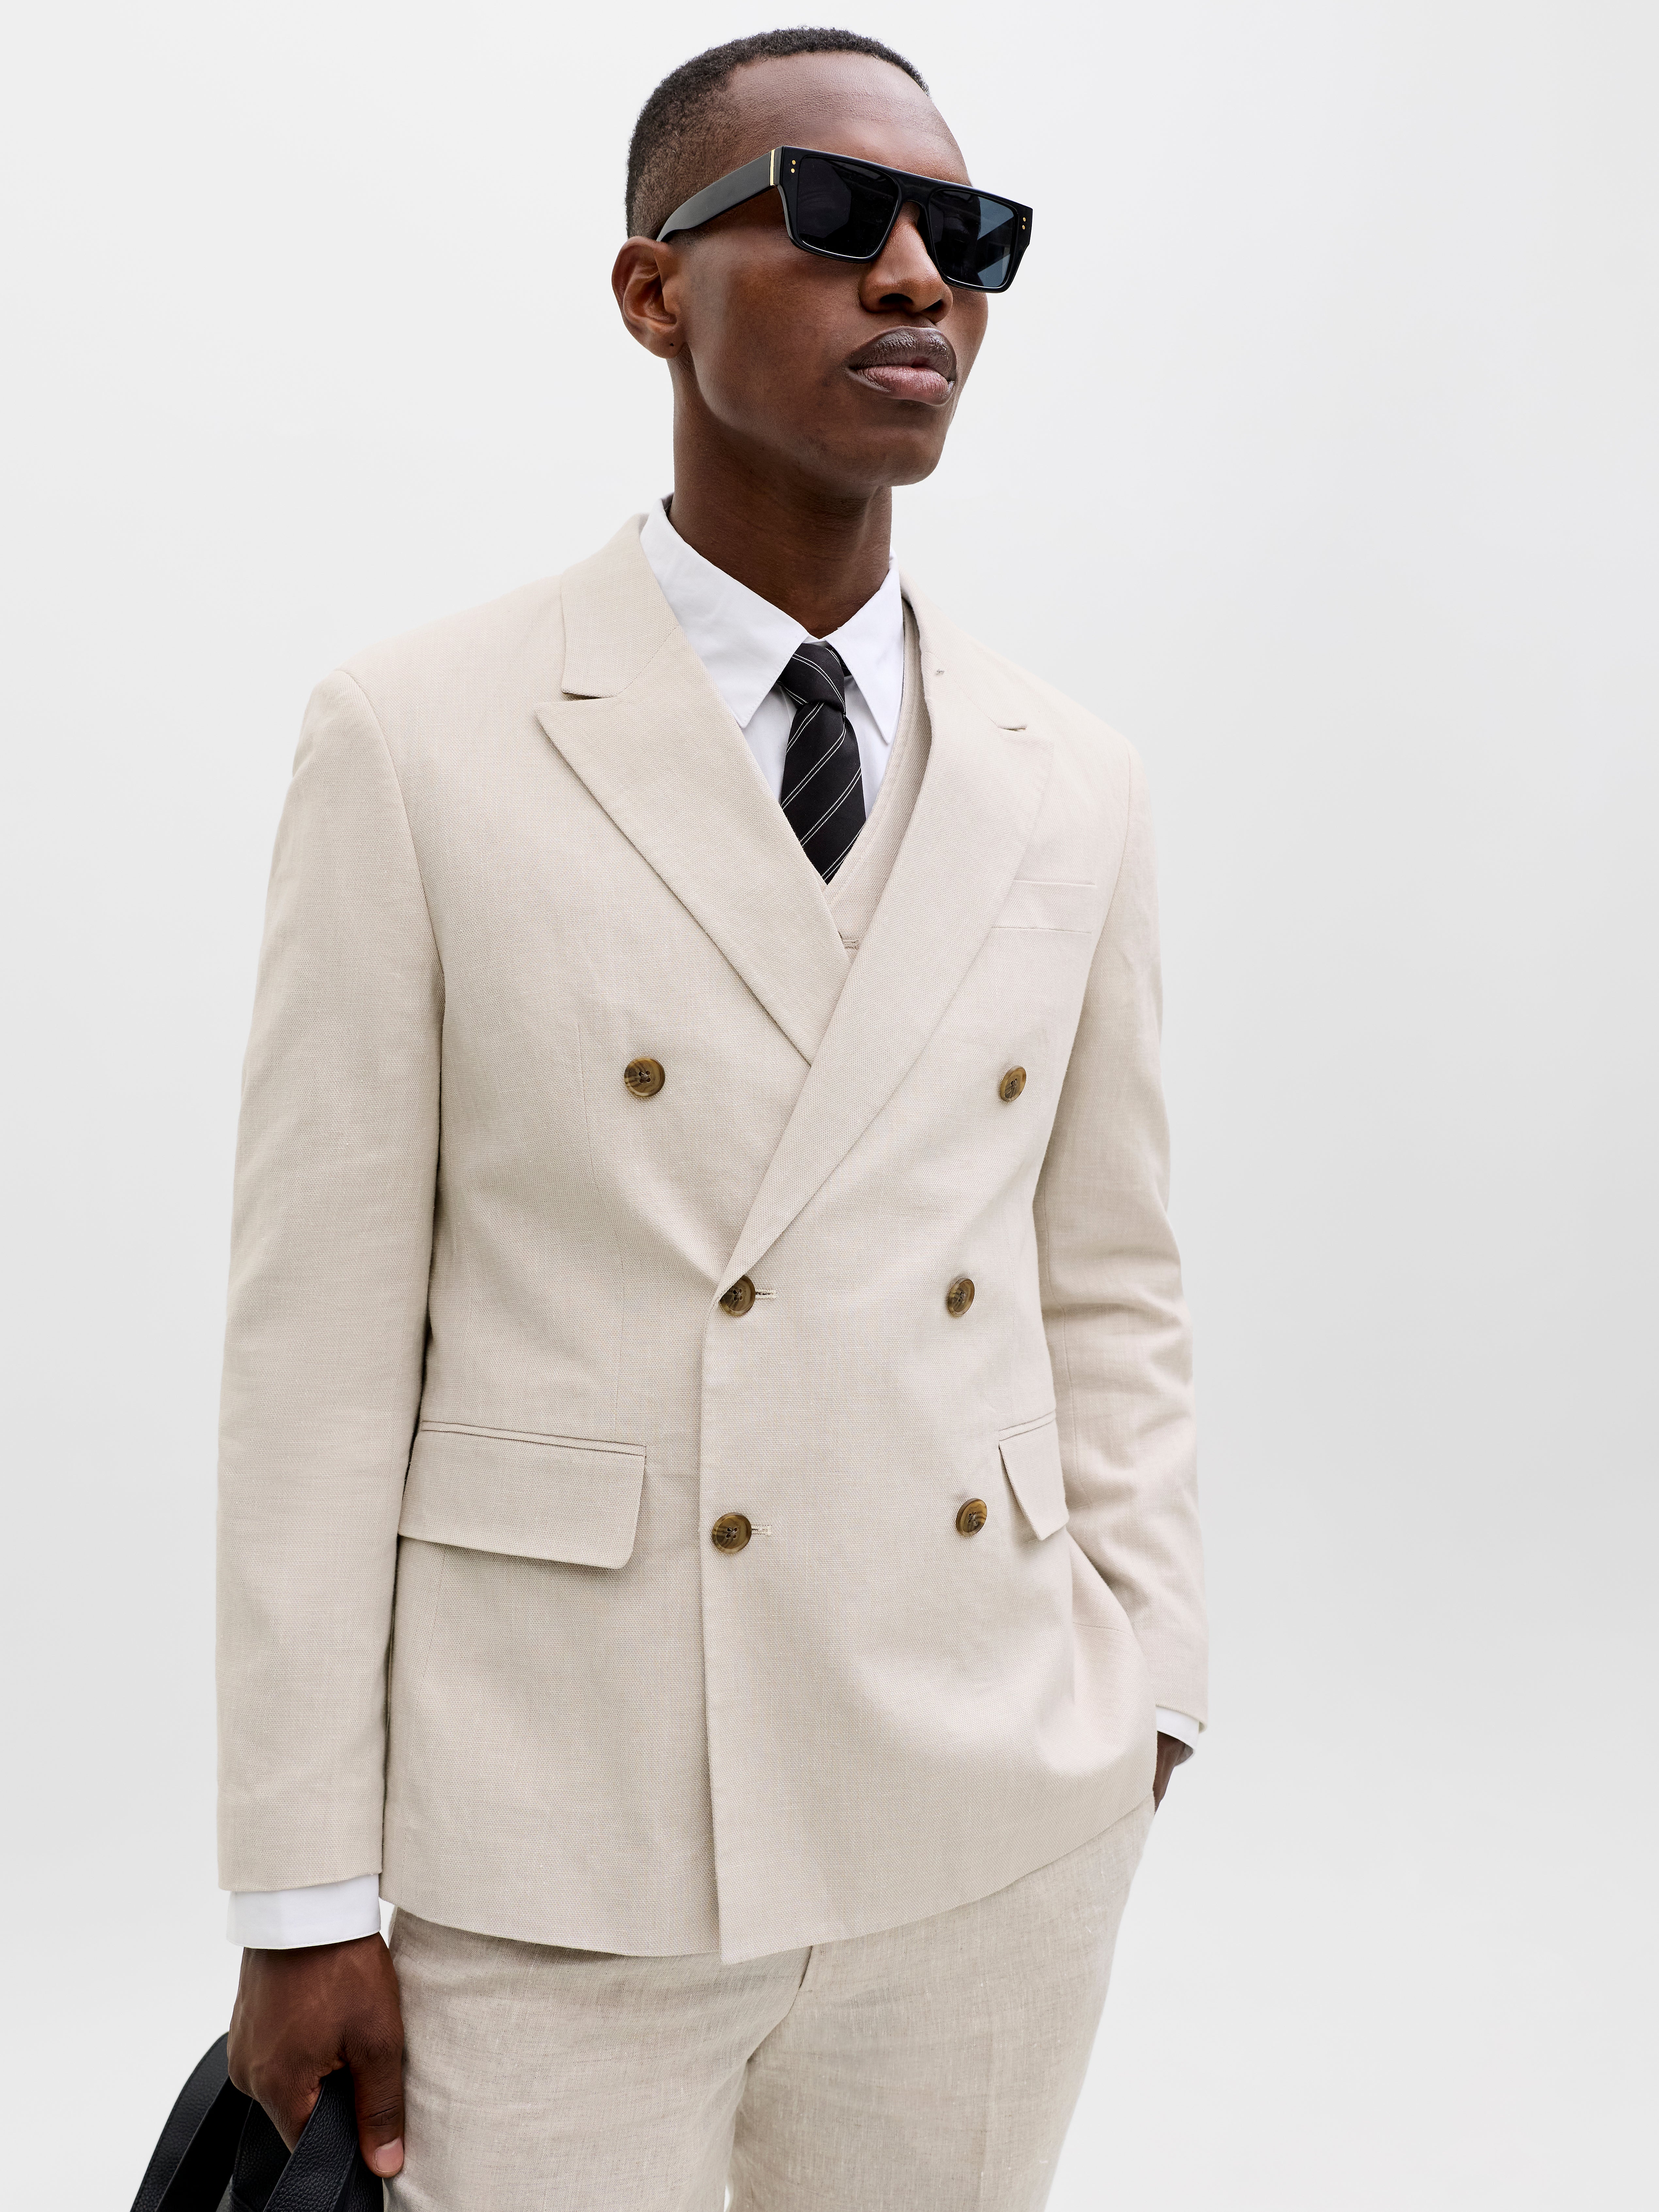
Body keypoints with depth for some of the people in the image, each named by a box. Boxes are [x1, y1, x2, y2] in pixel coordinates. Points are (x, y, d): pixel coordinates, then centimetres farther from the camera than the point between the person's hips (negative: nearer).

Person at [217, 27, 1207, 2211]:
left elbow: (1109, 1290, 9)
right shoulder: (416, 744, -8)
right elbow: (322, 1345, -8)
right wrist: (301, 1901, -6)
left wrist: (1133, 1732, 3)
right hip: (564, 1849, -3)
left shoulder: (1072, 788, 3)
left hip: (992, 1835, 4)